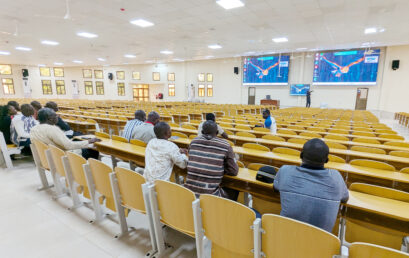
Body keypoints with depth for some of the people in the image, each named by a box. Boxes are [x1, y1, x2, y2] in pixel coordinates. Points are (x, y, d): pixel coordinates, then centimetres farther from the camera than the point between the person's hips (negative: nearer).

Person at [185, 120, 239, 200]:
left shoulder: (194, 141, 3)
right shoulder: (225, 145, -6)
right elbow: (234, 171, -1)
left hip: (189, 192, 3)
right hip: (210, 194, -3)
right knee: (234, 192, 25)